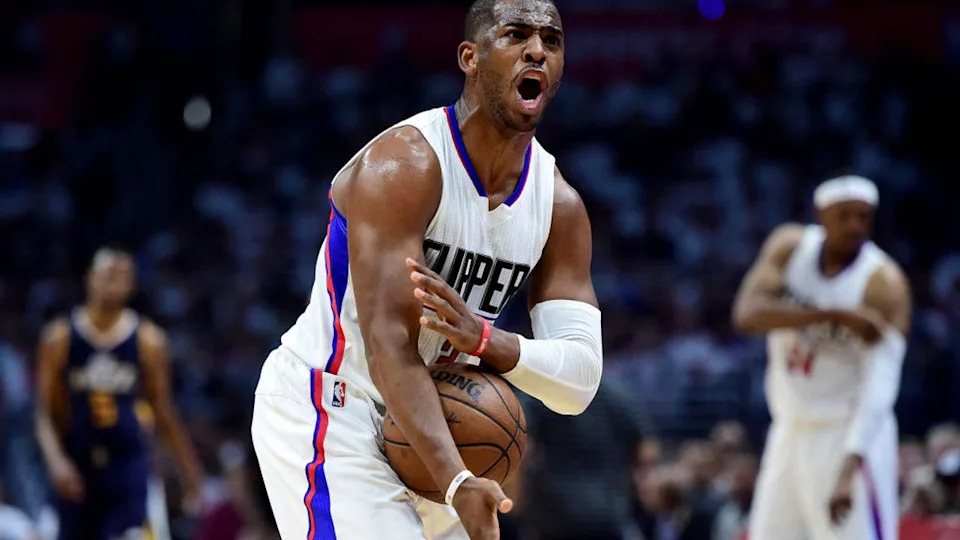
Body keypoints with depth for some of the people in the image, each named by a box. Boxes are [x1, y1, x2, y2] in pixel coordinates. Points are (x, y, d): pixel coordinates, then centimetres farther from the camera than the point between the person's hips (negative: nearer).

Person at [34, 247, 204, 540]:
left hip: (128, 463, -1)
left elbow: (163, 411, 9)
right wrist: (56, 461, -16)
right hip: (77, 466, 1)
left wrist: (189, 468, 9)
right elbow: (46, 413, -1)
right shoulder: (61, 336, 0)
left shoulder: (148, 339, 1)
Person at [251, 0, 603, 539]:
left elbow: (581, 380, -7)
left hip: (423, 419, 8)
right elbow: (389, 344, -30)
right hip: (321, 408, -8)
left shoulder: (560, 205, -1)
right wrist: (458, 483, -41)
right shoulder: (404, 165, -22)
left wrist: (481, 338, -29)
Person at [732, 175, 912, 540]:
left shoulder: (885, 284, -16)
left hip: (848, 433, -5)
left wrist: (848, 470, -37)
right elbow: (746, 314, -18)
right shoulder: (789, 247, -2)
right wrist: (835, 315, -30)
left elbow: (879, 382, -24)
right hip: (790, 432, 5)